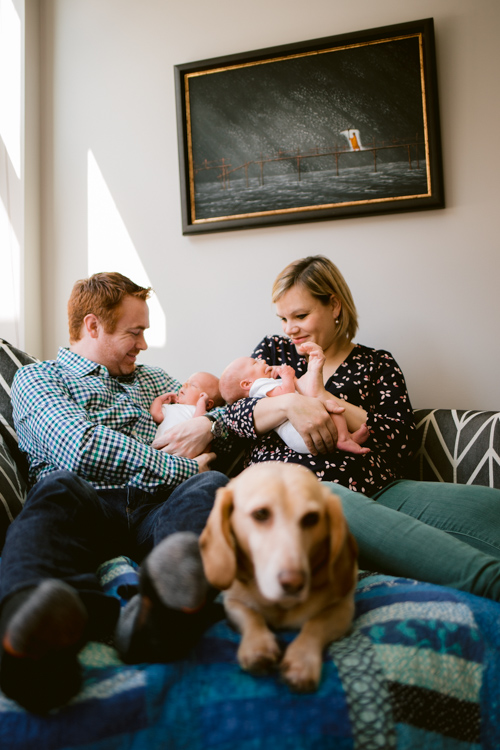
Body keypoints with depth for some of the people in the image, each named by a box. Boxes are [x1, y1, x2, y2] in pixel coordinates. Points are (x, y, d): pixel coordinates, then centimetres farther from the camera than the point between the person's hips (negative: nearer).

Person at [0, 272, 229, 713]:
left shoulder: (153, 380, 33)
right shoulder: (36, 378, 14)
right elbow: (80, 448, -6)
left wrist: (205, 423, 6)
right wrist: (182, 468, -4)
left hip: (156, 510, 4)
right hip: (85, 504, -3)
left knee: (211, 485, -28)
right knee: (60, 485, -35)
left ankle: (162, 615, -58)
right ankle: (43, 628, -65)